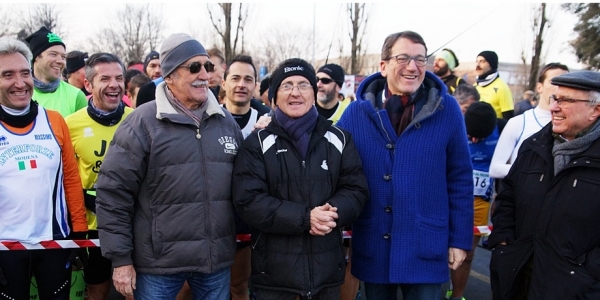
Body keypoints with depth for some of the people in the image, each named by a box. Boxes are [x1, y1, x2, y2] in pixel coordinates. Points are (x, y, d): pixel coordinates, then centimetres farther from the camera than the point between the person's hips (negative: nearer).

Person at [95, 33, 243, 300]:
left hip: (217, 260, 4)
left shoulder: (226, 121, 7)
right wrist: (121, 258, -8)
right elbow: (113, 192, -8)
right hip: (160, 261, -4)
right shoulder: (143, 122, -7)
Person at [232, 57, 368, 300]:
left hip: (327, 266, 2)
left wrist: (334, 211, -19)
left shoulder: (339, 139, 6)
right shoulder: (258, 143, -1)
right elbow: (247, 200, -11)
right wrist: (304, 217, -20)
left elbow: (356, 189, 3)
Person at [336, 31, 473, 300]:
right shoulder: (357, 112, -3)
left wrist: (460, 239, 0)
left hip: (426, 250, -1)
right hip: (373, 249, 2)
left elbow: (460, 179, -1)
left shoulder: (446, 109, -5)